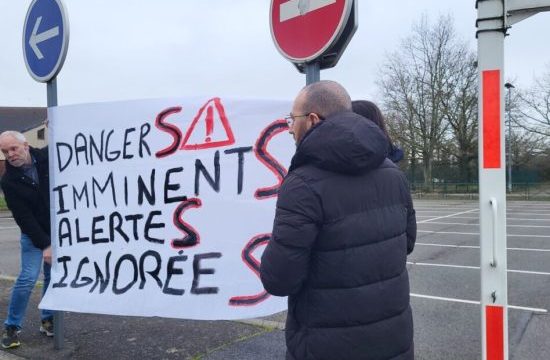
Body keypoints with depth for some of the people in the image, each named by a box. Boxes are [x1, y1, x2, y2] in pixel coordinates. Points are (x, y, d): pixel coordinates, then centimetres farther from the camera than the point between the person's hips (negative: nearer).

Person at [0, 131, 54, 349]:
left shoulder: (48, 157, -9)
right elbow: (24, 218, -16)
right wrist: (44, 245, -19)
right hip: (33, 235, -2)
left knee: (53, 277, 7)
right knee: (28, 278, -10)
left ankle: (48, 320, 22)